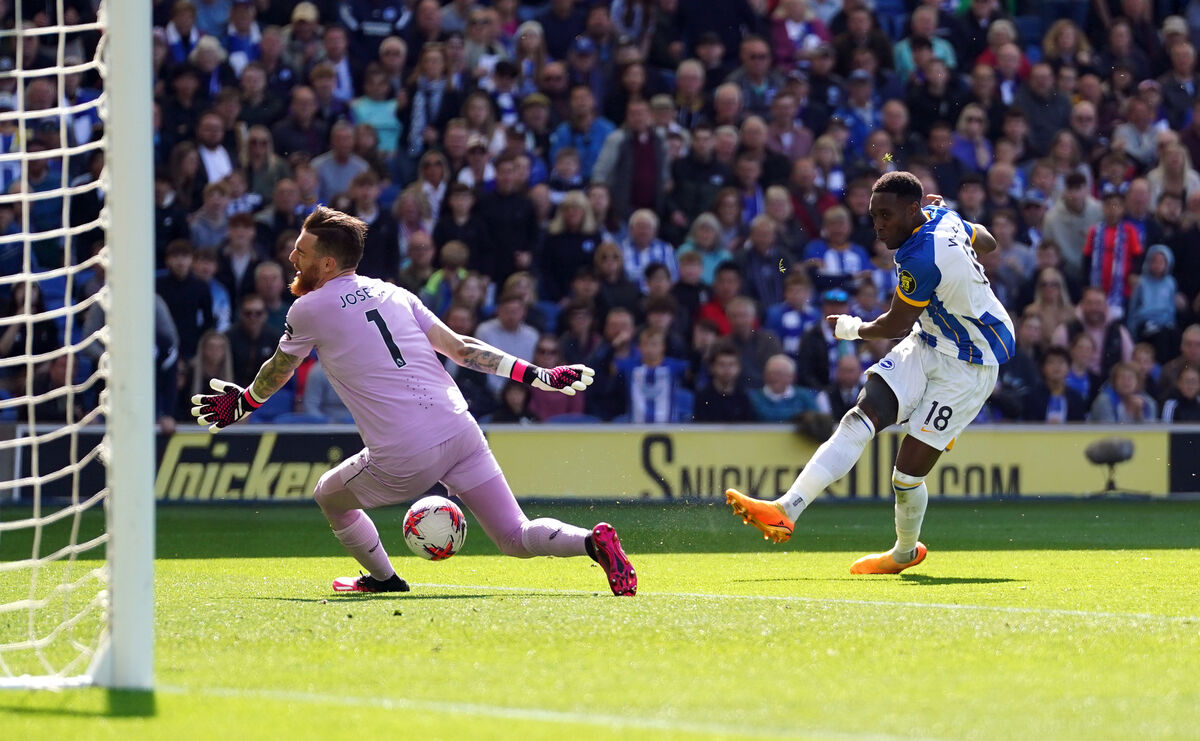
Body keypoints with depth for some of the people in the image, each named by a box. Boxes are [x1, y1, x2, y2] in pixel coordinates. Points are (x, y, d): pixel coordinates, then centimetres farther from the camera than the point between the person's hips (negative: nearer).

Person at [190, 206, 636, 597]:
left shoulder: (309, 310, 3)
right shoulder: (393, 294, 18)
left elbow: (277, 373, 21)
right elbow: (460, 348, 13)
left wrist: (243, 404, 41)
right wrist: (538, 376, 15)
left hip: (405, 460, -5)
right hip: (460, 432, 5)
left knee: (329, 497, 24)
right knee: (516, 538, 7)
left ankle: (383, 579, 34)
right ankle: (592, 542, -18)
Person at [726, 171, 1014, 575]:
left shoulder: (921, 256, -28)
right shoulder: (942, 219, 0)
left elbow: (896, 325, -14)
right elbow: (987, 242, 22)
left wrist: (853, 328, 4)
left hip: (966, 367, -9)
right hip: (928, 344, 9)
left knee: (907, 474, -8)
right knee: (861, 418, -11)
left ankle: (905, 551, 22)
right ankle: (786, 510, -23)